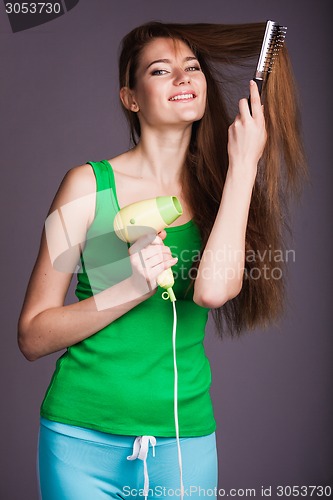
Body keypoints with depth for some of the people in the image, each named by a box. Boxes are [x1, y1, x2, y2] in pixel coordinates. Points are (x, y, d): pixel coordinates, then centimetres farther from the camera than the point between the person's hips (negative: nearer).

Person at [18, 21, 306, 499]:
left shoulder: (216, 191, 1)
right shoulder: (90, 183, -5)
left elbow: (213, 289, -20)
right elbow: (32, 338, -5)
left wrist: (243, 164, -13)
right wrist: (132, 288, -19)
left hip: (185, 437, 2)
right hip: (83, 434, -1)